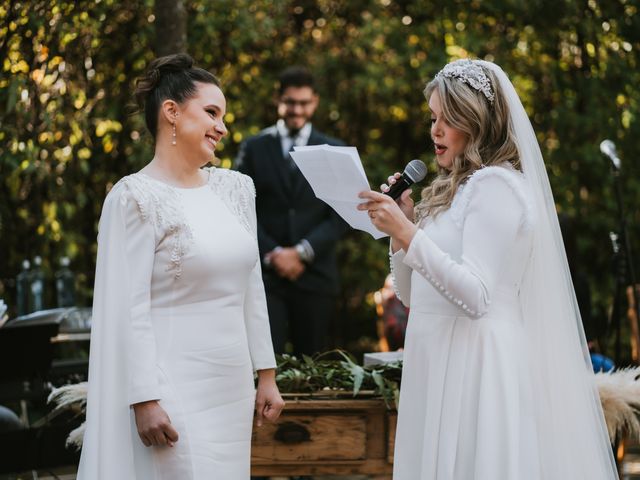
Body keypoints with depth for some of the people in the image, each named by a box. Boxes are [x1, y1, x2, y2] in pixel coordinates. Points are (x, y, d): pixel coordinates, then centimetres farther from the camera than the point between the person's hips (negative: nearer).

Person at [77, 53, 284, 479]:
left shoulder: (235, 188, 11)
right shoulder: (137, 198, -10)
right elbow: (130, 307, -14)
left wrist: (266, 374, 14)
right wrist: (145, 399, -17)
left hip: (232, 388, 7)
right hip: (175, 391, -7)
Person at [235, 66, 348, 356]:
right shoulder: (254, 148, 8)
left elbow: (341, 215, 2)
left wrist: (302, 252, -10)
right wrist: (272, 254, -10)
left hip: (315, 275, 1)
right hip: (265, 274, -1)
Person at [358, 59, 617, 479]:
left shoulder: (496, 184, -10)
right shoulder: (454, 189, 17)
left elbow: (476, 298, -21)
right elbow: (411, 295, 20)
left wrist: (408, 234, -25)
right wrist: (402, 222, 7)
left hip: (474, 364, -9)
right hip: (436, 365, 9)